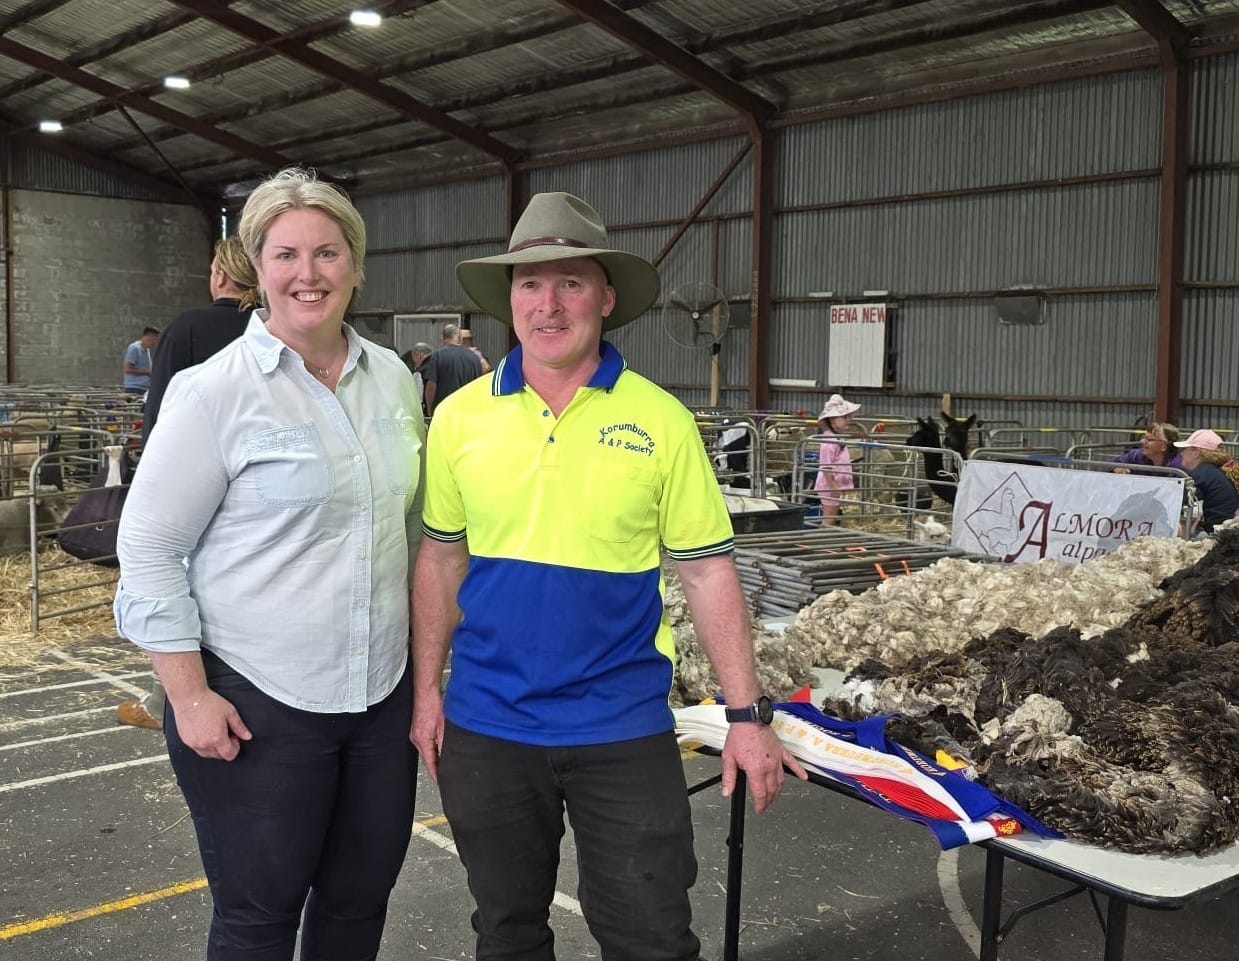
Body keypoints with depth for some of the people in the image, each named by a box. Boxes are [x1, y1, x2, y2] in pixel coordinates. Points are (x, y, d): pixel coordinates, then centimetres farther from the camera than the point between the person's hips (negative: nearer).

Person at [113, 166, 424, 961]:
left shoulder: (394, 379, 5)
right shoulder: (213, 391, -12)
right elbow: (149, 550, -9)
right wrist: (189, 696, -13)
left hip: (384, 695, 5)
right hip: (257, 703, -5)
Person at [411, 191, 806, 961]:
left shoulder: (662, 421, -7)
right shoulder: (460, 417, -1)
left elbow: (708, 571, -4)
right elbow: (441, 560, 7)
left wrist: (749, 715, -6)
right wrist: (427, 689, 4)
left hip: (624, 729, -2)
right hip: (487, 725, 2)